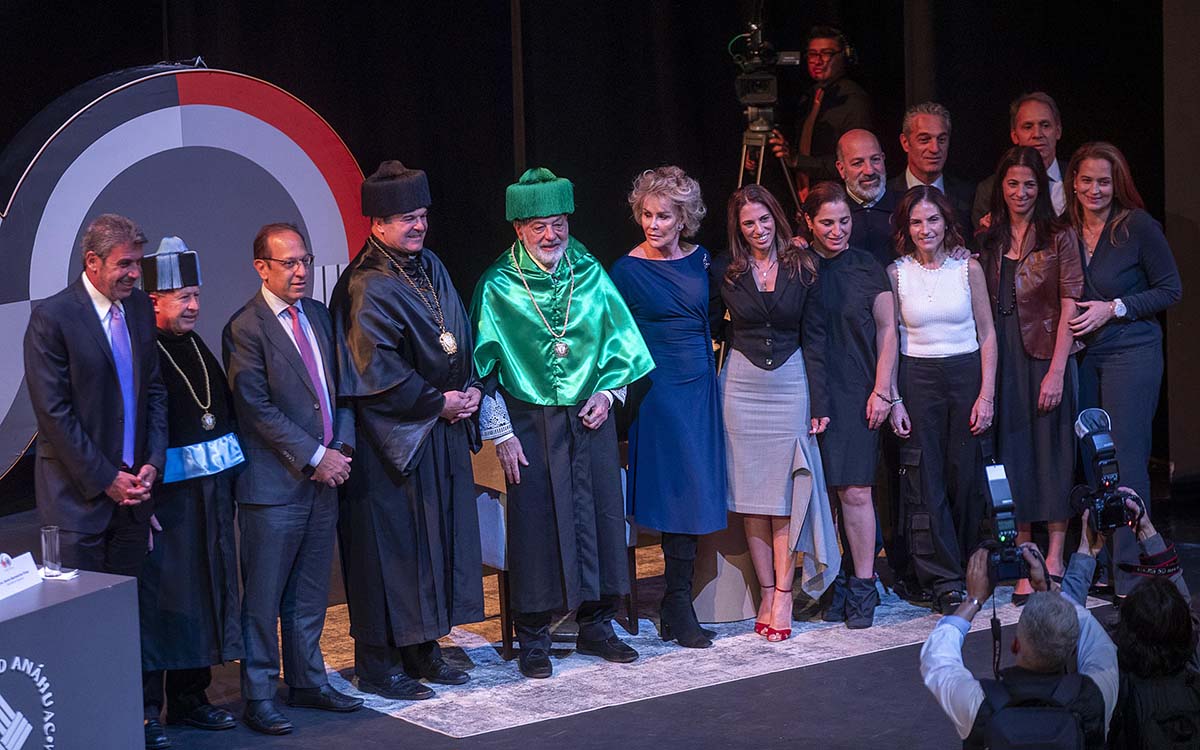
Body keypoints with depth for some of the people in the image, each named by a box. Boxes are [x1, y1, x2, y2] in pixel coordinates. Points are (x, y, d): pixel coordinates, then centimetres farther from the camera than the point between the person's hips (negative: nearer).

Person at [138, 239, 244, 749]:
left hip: (211, 494, 8)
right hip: (165, 497, -8)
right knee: (157, 597, -3)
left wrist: (229, 483, 15)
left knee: (206, 593, 13)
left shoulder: (197, 348, 13)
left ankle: (190, 696, 25)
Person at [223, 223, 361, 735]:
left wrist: (342, 448, -1)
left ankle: (307, 682, 25)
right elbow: (258, 408, -14)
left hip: (323, 479, 7)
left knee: (310, 592, 15)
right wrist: (315, 457, -14)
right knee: (263, 597, 0)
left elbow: (338, 386, 15)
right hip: (274, 484, -7)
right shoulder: (246, 328, -11)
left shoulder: (318, 315, 13)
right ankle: (257, 697, 7)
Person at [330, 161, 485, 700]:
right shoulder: (366, 287, -15)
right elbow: (376, 371, -19)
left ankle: (423, 648, 22)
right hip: (394, 437, -8)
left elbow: (461, 337, 17)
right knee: (392, 544, -3)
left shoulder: (430, 267, 11)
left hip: (445, 432, 8)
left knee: (441, 538, 11)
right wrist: (437, 402, -13)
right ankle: (379, 665, 5)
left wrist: (471, 388, 0)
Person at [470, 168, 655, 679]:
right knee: (535, 521, -1)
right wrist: (500, 434, -6)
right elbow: (486, 367, -3)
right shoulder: (497, 287, -5)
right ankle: (533, 638, 9)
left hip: (590, 418, 3)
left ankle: (595, 624, 20)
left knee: (600, 515, 6)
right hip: (531, 421, -3)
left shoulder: (590, 275, 4)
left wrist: (607, 392, -2)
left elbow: (620, 342, 12)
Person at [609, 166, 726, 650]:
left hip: (701, 386, 5)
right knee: (680, 492, -7)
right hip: (659, 388, -5)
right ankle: (678, 608, 0)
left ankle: (677, 605, 12)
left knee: (699, 495, 4)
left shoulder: (701, 260, 7)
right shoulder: (627, 270, -5)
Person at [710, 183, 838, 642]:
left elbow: (814, 337, 0)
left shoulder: (802, 267, 1)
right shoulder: (724, 271, 1)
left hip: (790, 384, -1)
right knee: (752, 497, 1)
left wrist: (819, 402, -2)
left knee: (786, 494, -3)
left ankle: (783, 596, 0)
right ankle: (767, 594, 7)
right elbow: (711, 328, 11)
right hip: (741, 387, 1)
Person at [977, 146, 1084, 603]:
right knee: (1012, 456, 4)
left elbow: (1069, 307, -7)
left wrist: (1056, 371, -14)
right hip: (1001, 358, 4)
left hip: (1045, 354, -3)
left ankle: (1054, 562, 5)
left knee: (1050, 452, 0)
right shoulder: (987, 239, 10)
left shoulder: (1059, 238, -1)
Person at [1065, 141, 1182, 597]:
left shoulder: (1137, 226, -6)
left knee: (1126, 459, -8)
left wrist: (1113, 309, -11)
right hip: (1082, 355, 5)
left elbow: (1171, 290, -4)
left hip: (1132, 352, -5)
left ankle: (1130, 571, -4)